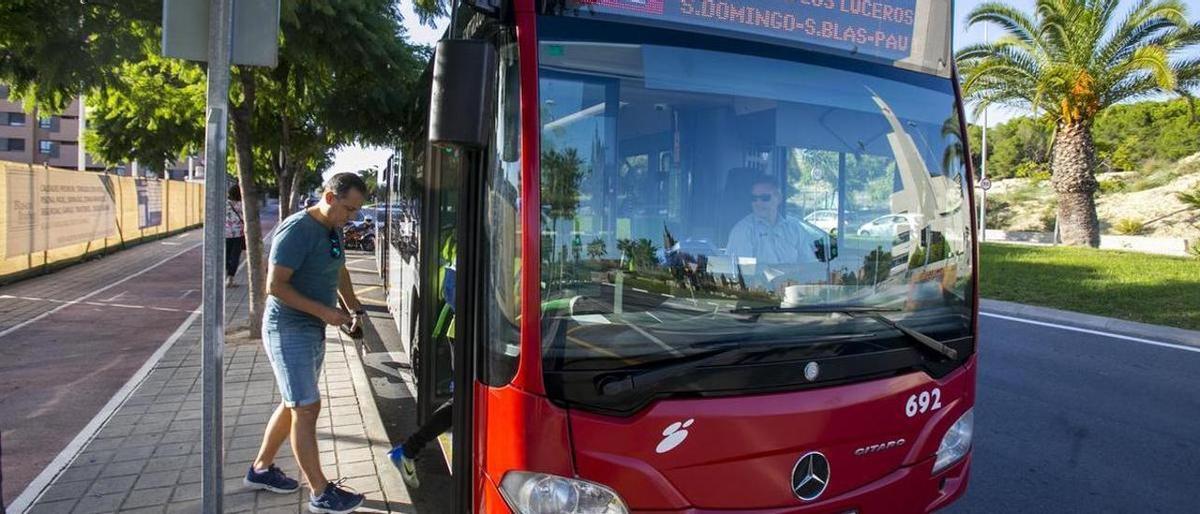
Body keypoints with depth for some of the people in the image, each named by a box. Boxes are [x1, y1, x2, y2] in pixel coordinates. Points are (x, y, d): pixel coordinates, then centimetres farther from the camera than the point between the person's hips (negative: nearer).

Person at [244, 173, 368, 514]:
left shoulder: (333, 230, 7)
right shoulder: (297, 230, -20)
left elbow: (340, 272, 22)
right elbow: (275, 286, -22)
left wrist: (355, 308, 11)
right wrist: (324, 312, -23)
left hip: (314, 331, 9)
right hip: (289, 330, -9)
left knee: (294, 404, 19)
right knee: (307, 409, -5)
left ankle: (260, 469, 36)